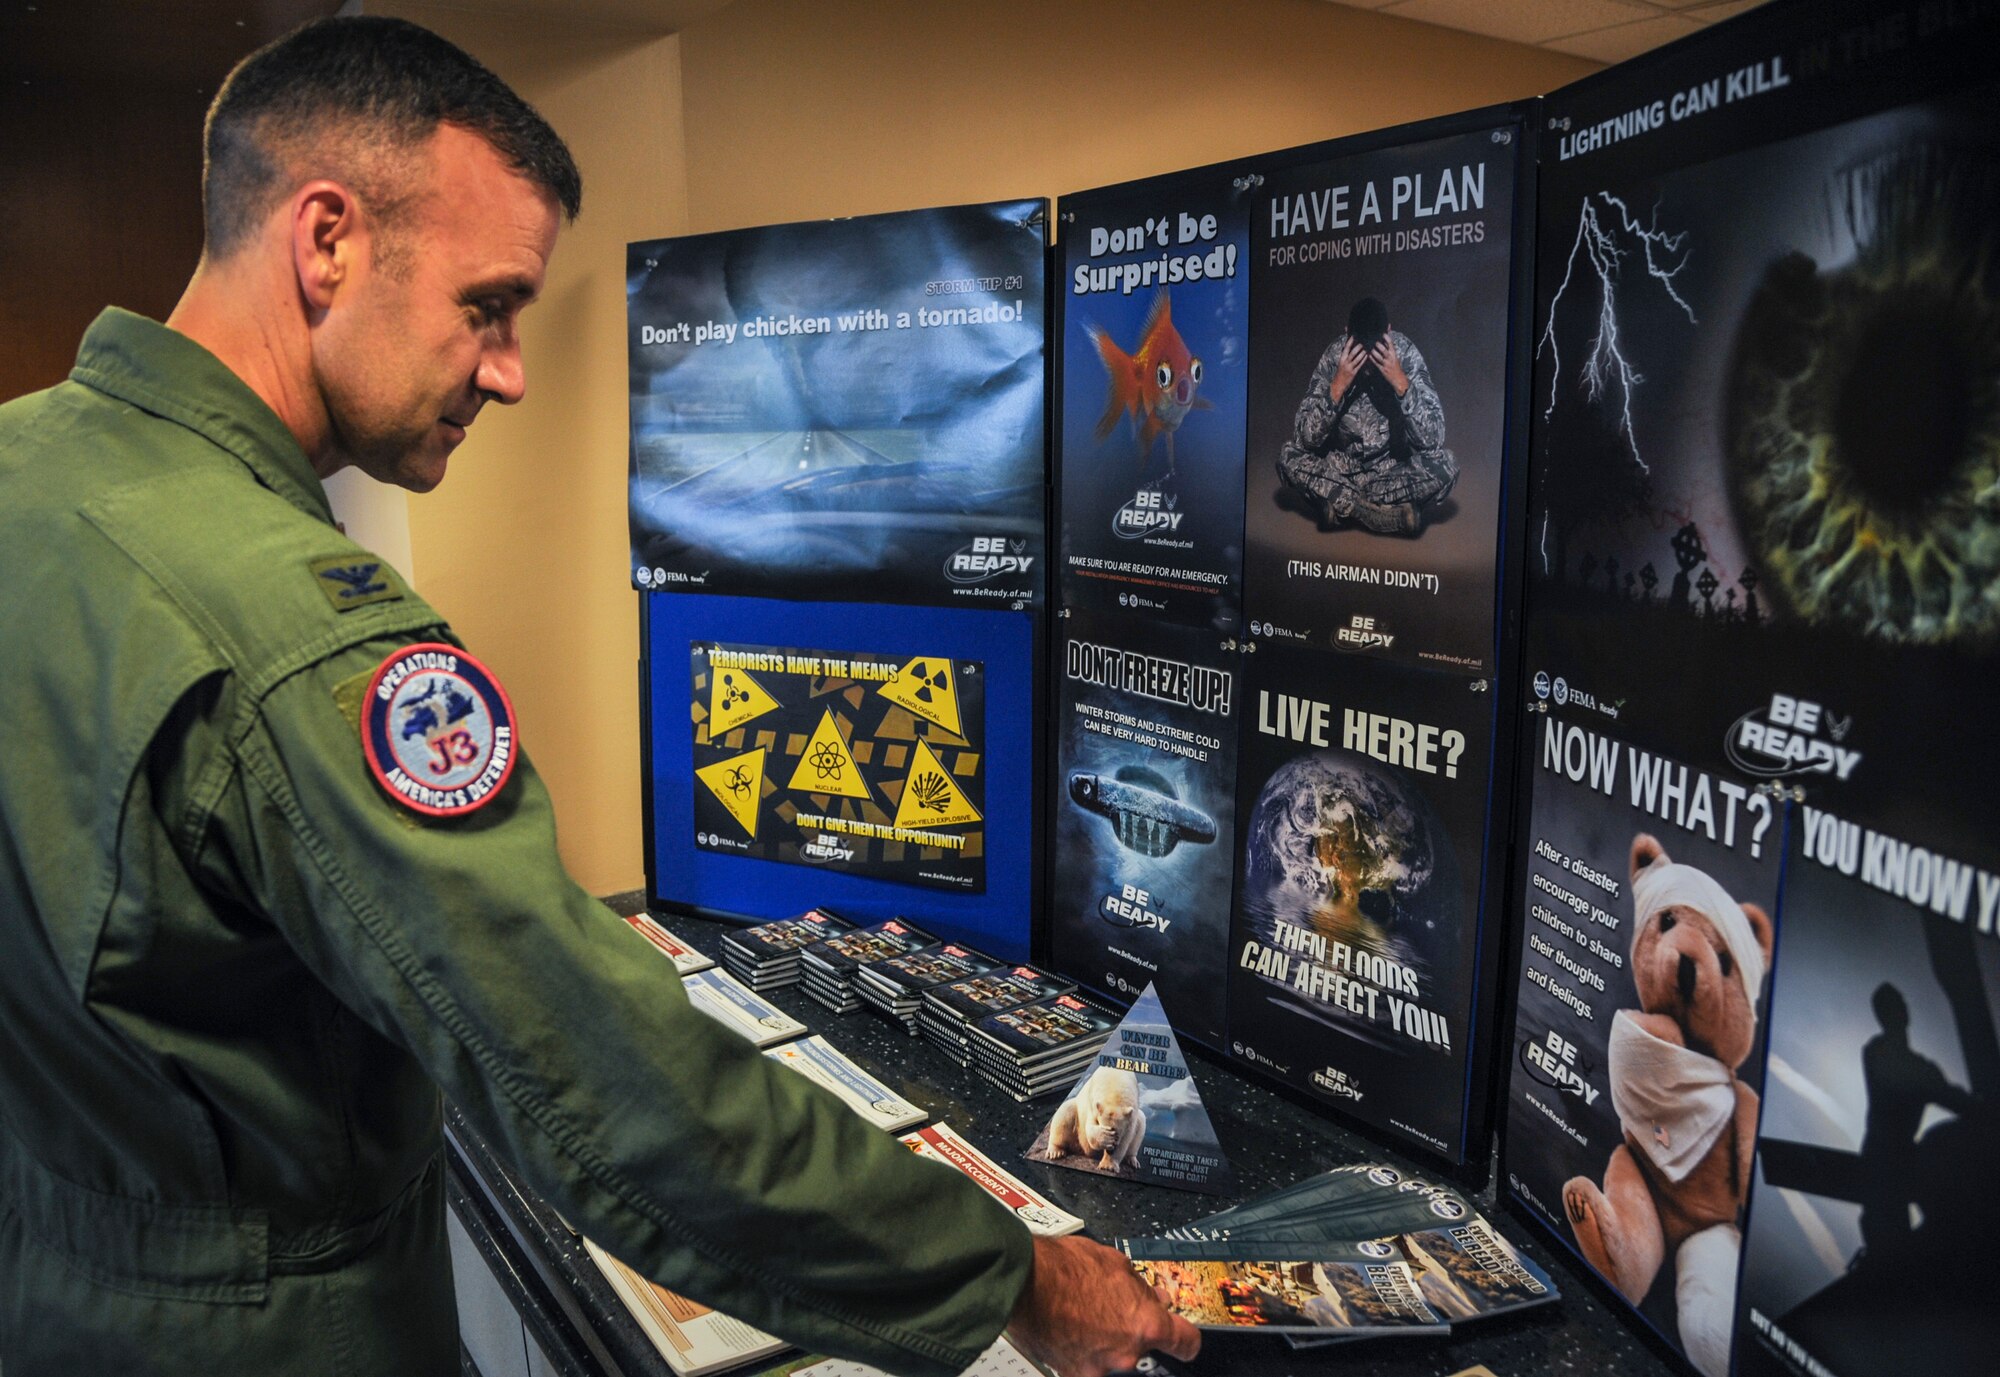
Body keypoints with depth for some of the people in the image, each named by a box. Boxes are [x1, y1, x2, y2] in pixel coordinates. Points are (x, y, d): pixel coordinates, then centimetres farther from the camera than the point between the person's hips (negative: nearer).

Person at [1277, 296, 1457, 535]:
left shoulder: (1405, 353, -16)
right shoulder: (1334, 356, -15)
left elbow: (1432, 438, -23)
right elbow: (1304, 438, -20)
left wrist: (1401, 383, -32)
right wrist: (1337, 387, -32)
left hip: (1393, 470, -1)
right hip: (1343, 467, 1)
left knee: (1446, 466, -28)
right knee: (1288, 457, -24)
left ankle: (1342, 505, -20)